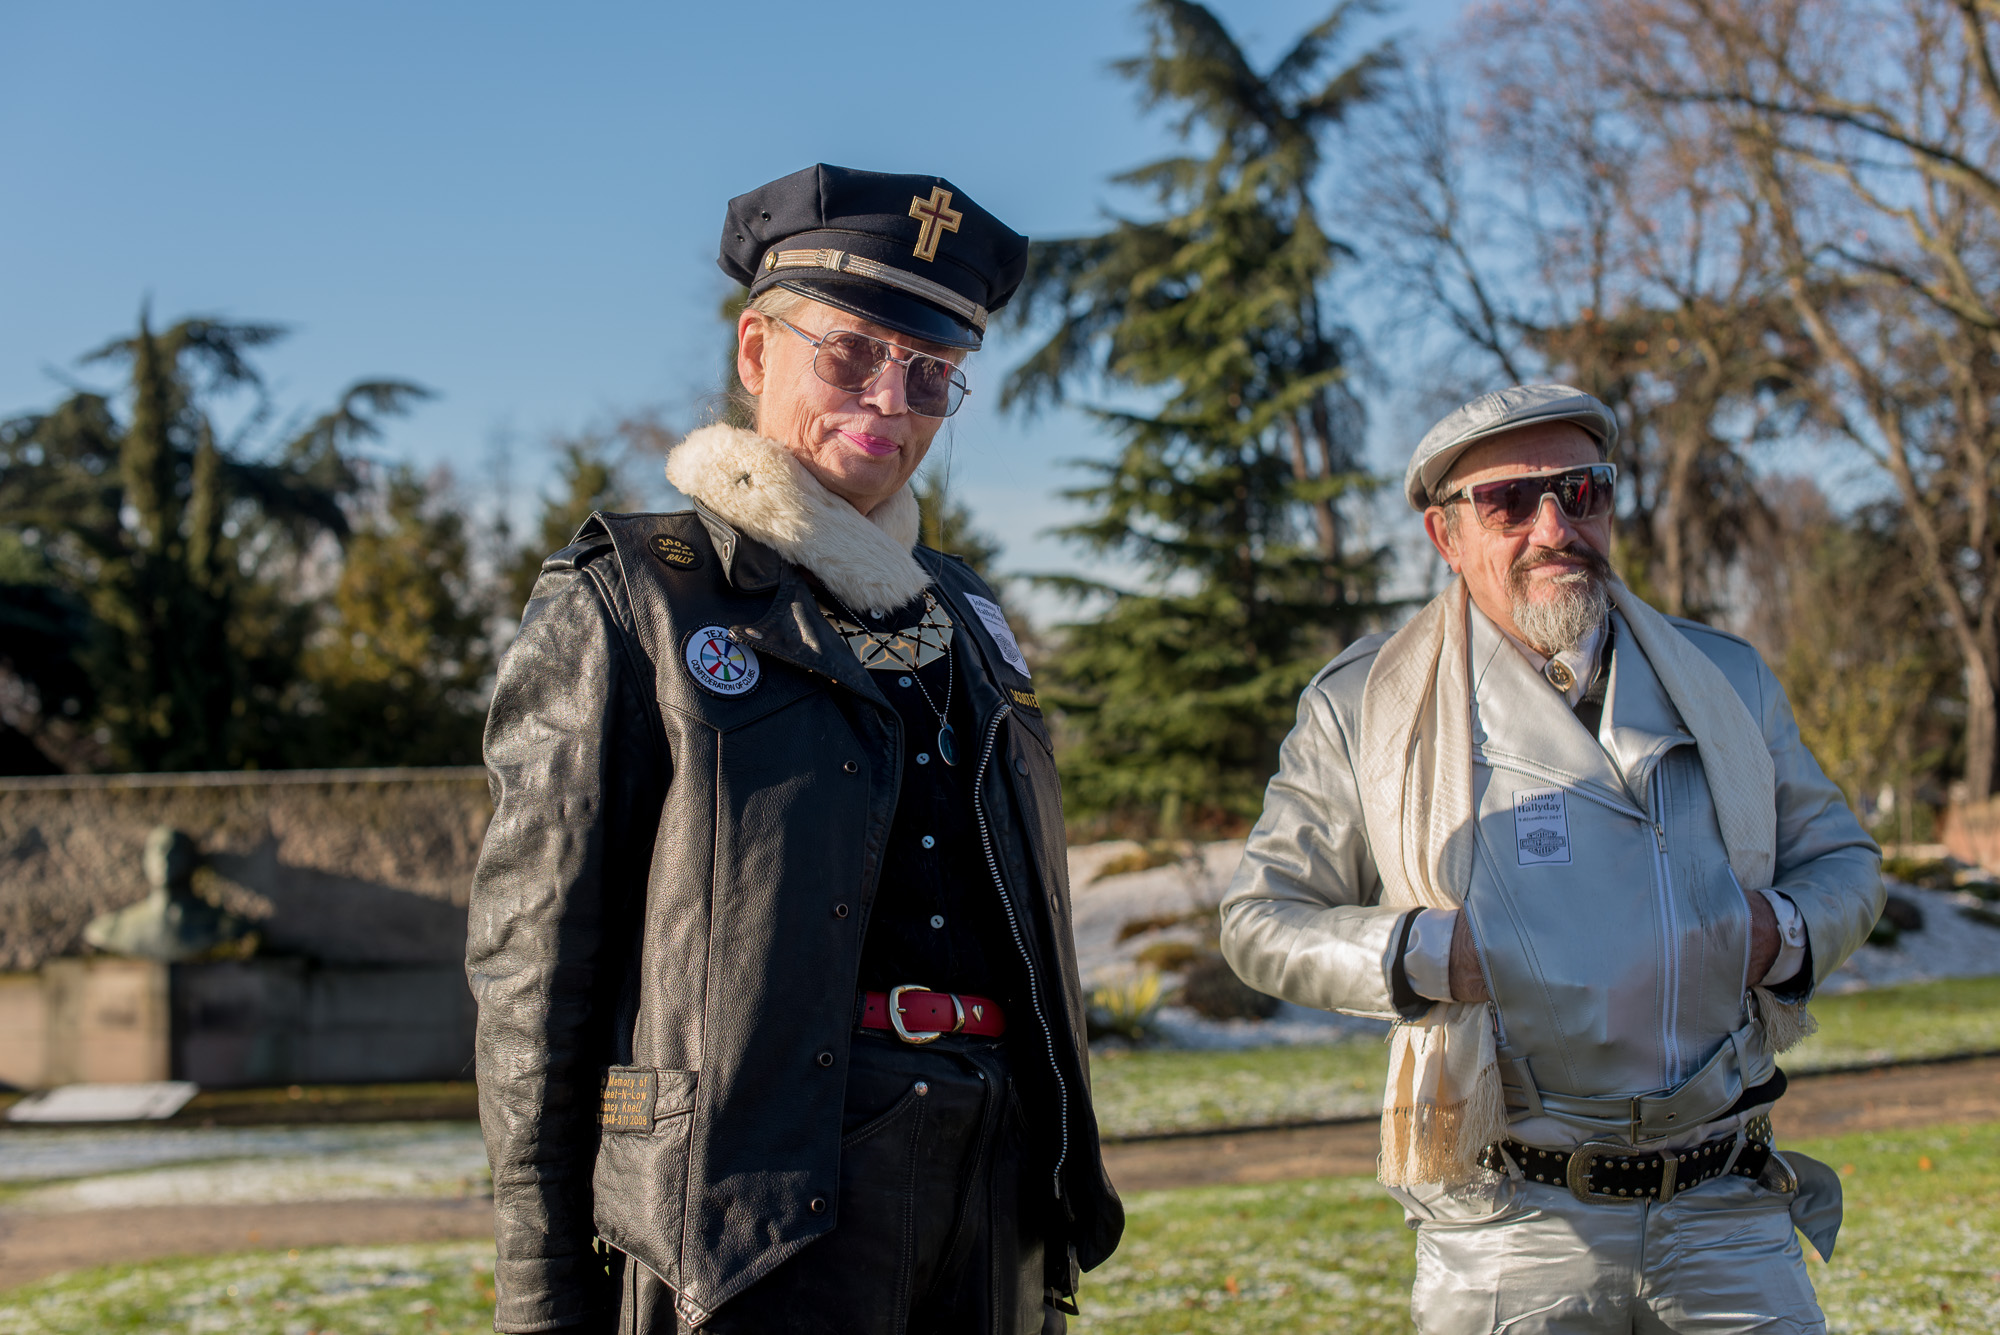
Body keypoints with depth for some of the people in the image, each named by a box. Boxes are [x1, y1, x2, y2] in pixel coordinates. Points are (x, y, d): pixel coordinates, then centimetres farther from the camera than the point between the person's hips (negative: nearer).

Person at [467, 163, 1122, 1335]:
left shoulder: (963, 616, 18)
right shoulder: (625, 606, 0)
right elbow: (534, 961, -4)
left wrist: (1064, 1197, 19)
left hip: (991, 1195, 6)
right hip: (757, 1196, -6)